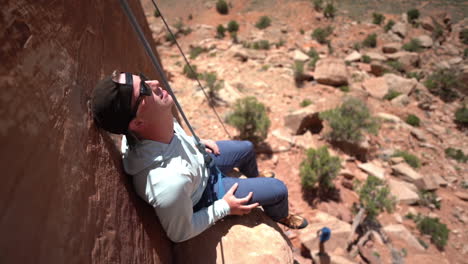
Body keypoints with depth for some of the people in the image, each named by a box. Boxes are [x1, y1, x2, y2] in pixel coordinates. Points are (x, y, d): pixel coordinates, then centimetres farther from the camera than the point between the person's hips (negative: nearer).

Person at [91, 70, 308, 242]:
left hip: (200, 162, 6)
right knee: (278, 189, 2)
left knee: (246, 149, 23)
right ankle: (279, 216, 41)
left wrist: (196, 142, 3)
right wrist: (225, 207, -17)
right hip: (204, 195, -5)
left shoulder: (156, 121, -28)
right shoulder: (170, 182, -48)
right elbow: (180, 234, -26)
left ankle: (256, 180, 59)